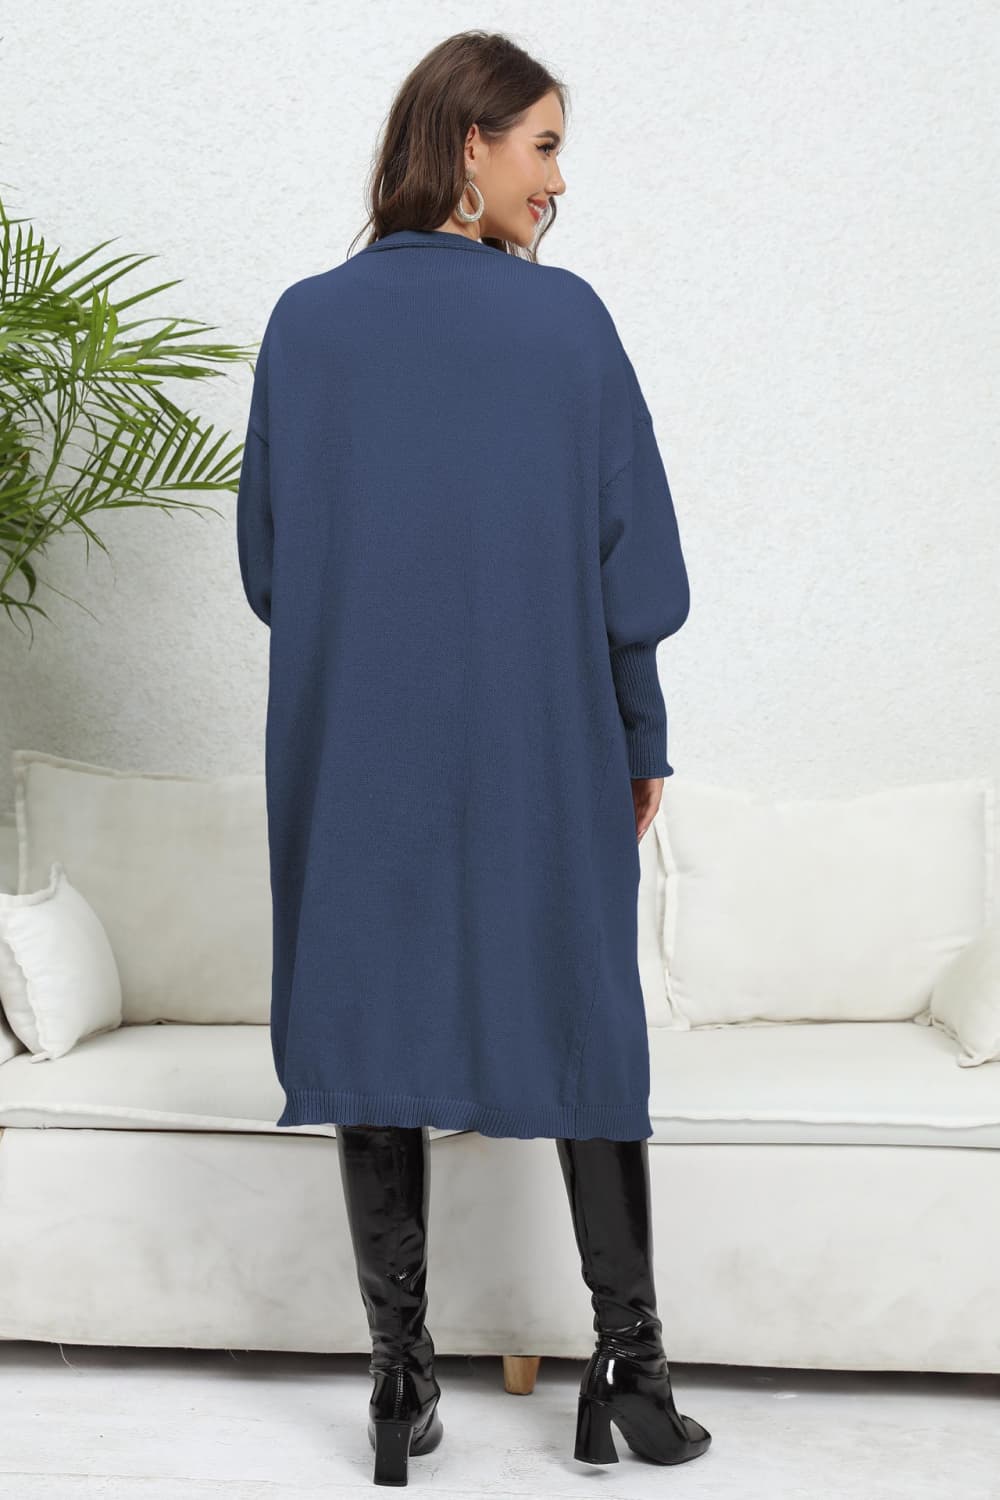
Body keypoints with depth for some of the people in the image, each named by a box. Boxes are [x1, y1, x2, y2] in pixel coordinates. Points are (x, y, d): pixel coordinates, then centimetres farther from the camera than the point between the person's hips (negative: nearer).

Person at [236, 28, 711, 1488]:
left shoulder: (305, 324, 0)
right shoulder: (566, 318, -6)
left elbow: (267, 564, 5)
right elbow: (637, 563, -5)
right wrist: (643, 737, 6)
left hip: (354, 751, 2)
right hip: (549, 745, -1)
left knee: (377, 1028, 9)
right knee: (582, 1024, 11)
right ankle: (631, 1370, 18)